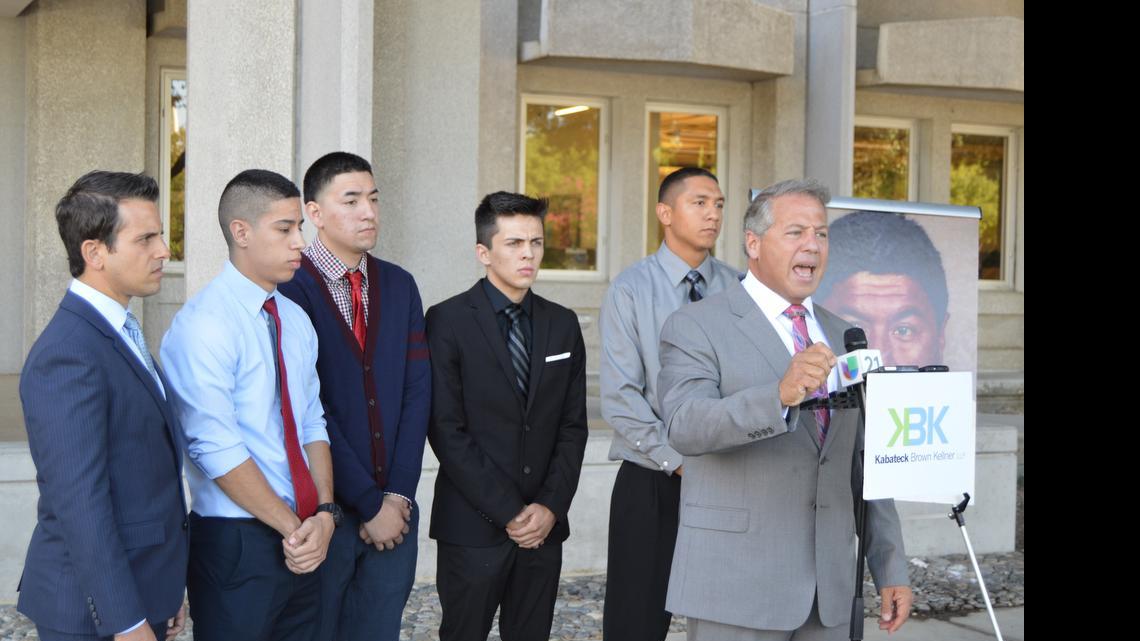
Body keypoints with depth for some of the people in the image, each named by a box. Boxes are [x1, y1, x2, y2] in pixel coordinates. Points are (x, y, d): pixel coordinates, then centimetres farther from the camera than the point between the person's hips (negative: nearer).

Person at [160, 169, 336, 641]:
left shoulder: (296, 319, 10)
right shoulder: (203, 324, -15)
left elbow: (313, 425, 8)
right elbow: (217, 450, -19)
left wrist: (325, 514, -6)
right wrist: (294, 528, -14)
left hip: (305, 543, 7)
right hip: (235, 547, -7)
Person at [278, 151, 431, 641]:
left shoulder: (399, 285, 8)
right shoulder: (290, 289, -11)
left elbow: (417, 393, 4)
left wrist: (398, 495, -4)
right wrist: (368, 504, -11)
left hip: (394, 508, 5)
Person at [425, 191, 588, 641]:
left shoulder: (563, 324, 9)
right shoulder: (448, 321, -5)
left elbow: (573, 426, 8)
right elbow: (446, 430, -10)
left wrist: (551, 506, -4)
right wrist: (508, 512, -12)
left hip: (544, 526, 4)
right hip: (473, 527, -4)